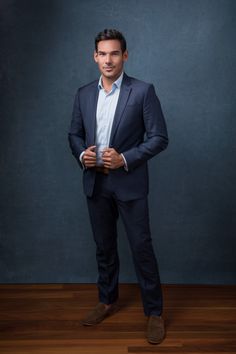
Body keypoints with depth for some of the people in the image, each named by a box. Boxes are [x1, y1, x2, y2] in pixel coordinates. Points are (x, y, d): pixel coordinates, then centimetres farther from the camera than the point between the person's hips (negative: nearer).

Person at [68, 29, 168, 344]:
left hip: (129, 183, -4)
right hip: (95, 183, 5)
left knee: (141, 247, 2)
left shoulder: (143, 91, -7)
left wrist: (125, 159, -19)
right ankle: (108, 300, 35)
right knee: (104, 246, 16)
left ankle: (154, 311, 18)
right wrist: (82, 154, -8)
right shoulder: (84, 94, 7)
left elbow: (159, 137, -9)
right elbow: (74, 134, 13)